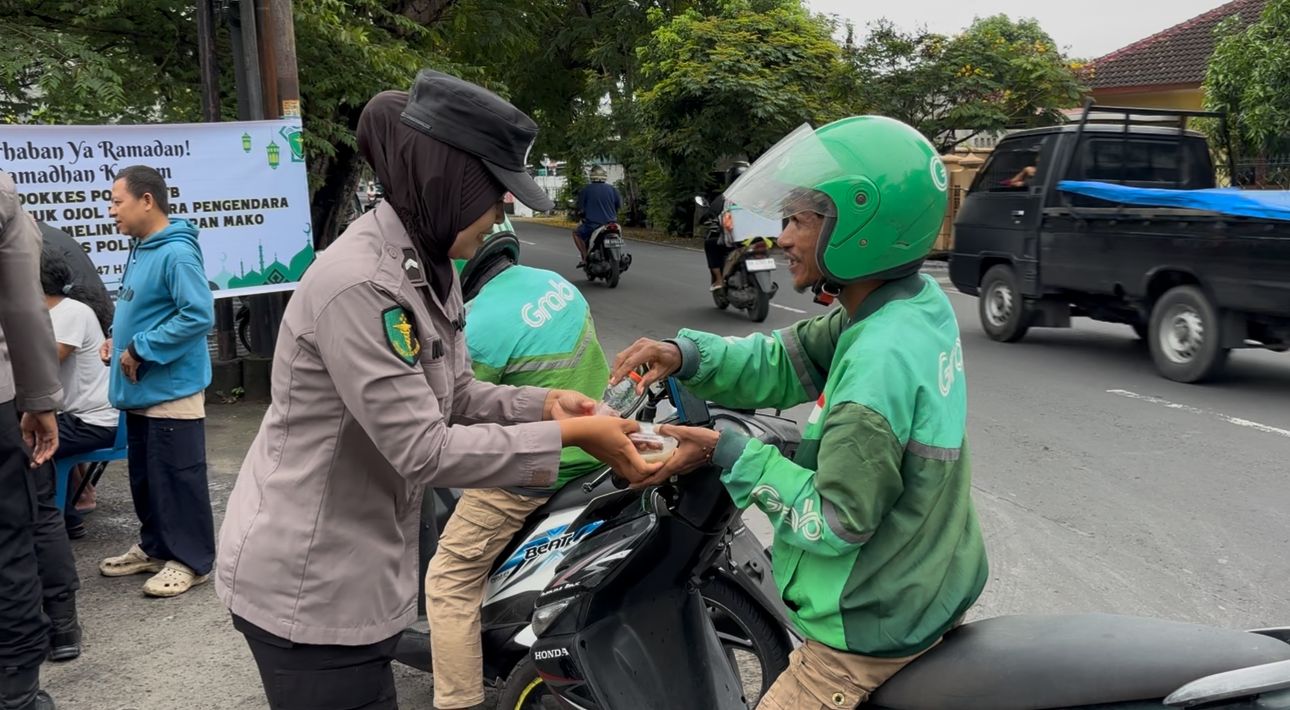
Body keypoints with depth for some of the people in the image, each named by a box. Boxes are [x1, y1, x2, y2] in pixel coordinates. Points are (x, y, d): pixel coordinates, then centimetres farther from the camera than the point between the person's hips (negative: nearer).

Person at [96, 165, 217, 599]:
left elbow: (199, 316, -25)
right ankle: (154, 547, 32)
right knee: (144, 477, 19)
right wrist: (118, 339, 9)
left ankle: (190, 559, 11)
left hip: (171, 390, -10)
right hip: (140, 390, 10)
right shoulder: (141, 250, 12)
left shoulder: (176, 253, -19)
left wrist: (142, 349, -20)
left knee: (178, 479, 0)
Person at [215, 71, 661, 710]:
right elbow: (424, 451, -28)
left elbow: (456, 397, 8)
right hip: (308, 586, -9)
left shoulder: (430, 269, 4)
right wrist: (568, 435, -23)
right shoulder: (358, 284, -27)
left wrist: (545, 404, -9)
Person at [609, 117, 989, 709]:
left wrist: (728, 453, -18)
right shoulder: (924, 304, -2)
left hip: (874, 634, -9)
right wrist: (686, 355, -9)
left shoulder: (881, 360, -30)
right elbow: (784, 363, 5)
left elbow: (835, 523, -24)